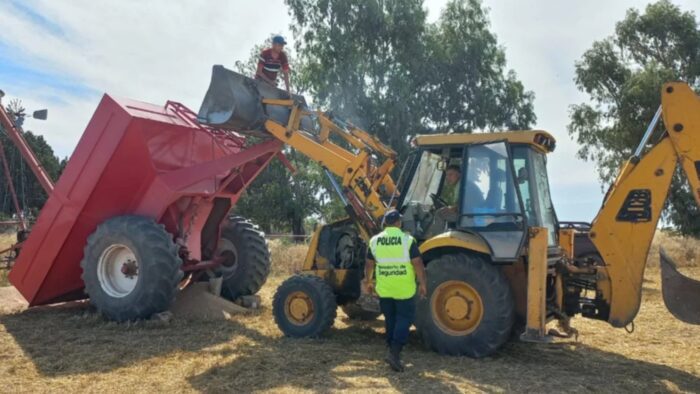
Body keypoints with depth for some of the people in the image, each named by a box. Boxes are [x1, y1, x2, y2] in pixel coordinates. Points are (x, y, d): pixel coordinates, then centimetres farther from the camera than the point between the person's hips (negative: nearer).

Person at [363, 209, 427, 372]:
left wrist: (368, 282, 20)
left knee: (390, 319, 17)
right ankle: (394, 352, -6)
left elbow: (369, 265, 8)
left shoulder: (374, 241, 0)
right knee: (404, 318, 6)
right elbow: (418, 264, -11)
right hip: (404, 289, -4)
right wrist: (422, 284, -2)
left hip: (384, 289, 4)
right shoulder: (407, 240, -12)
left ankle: (393, 351, 26)